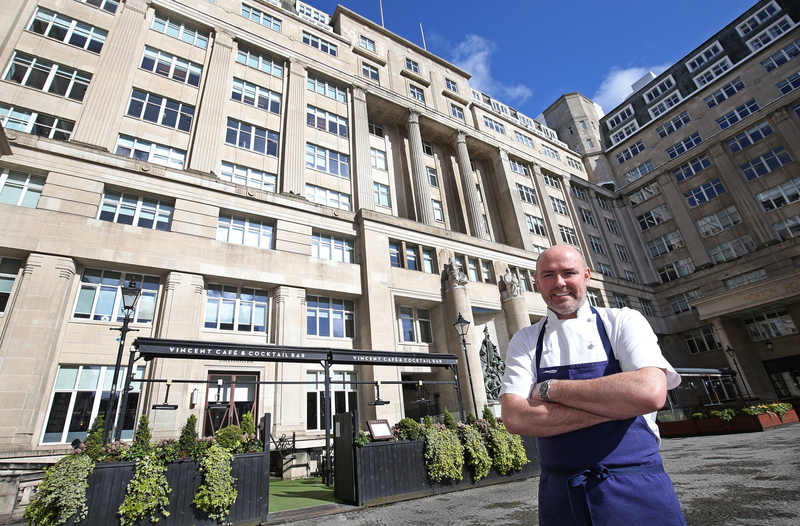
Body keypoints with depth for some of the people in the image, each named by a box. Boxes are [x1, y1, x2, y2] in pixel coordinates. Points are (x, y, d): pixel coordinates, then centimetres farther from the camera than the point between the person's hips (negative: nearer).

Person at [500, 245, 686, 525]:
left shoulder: (622, 322, -4)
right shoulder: (525, 340, -1)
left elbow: (650, 392, -22)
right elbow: (515, 418, -14)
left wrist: (550, 388, -17)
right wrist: (615, 407, -18)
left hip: (636, 491, -1)